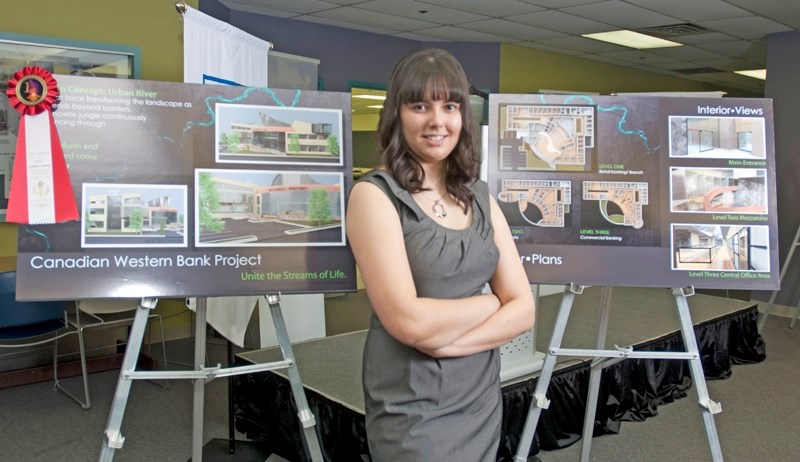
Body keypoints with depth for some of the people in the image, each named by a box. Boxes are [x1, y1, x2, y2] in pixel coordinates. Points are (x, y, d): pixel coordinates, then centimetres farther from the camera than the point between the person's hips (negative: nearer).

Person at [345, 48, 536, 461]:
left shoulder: (480, 197, 4)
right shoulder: (374, 194, -12)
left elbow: (524, 310, -1)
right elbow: (407, 321, -22)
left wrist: (446, 340, -16)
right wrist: (491, 302, -8)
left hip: (482, 399, 6)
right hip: (412, 408, -5)